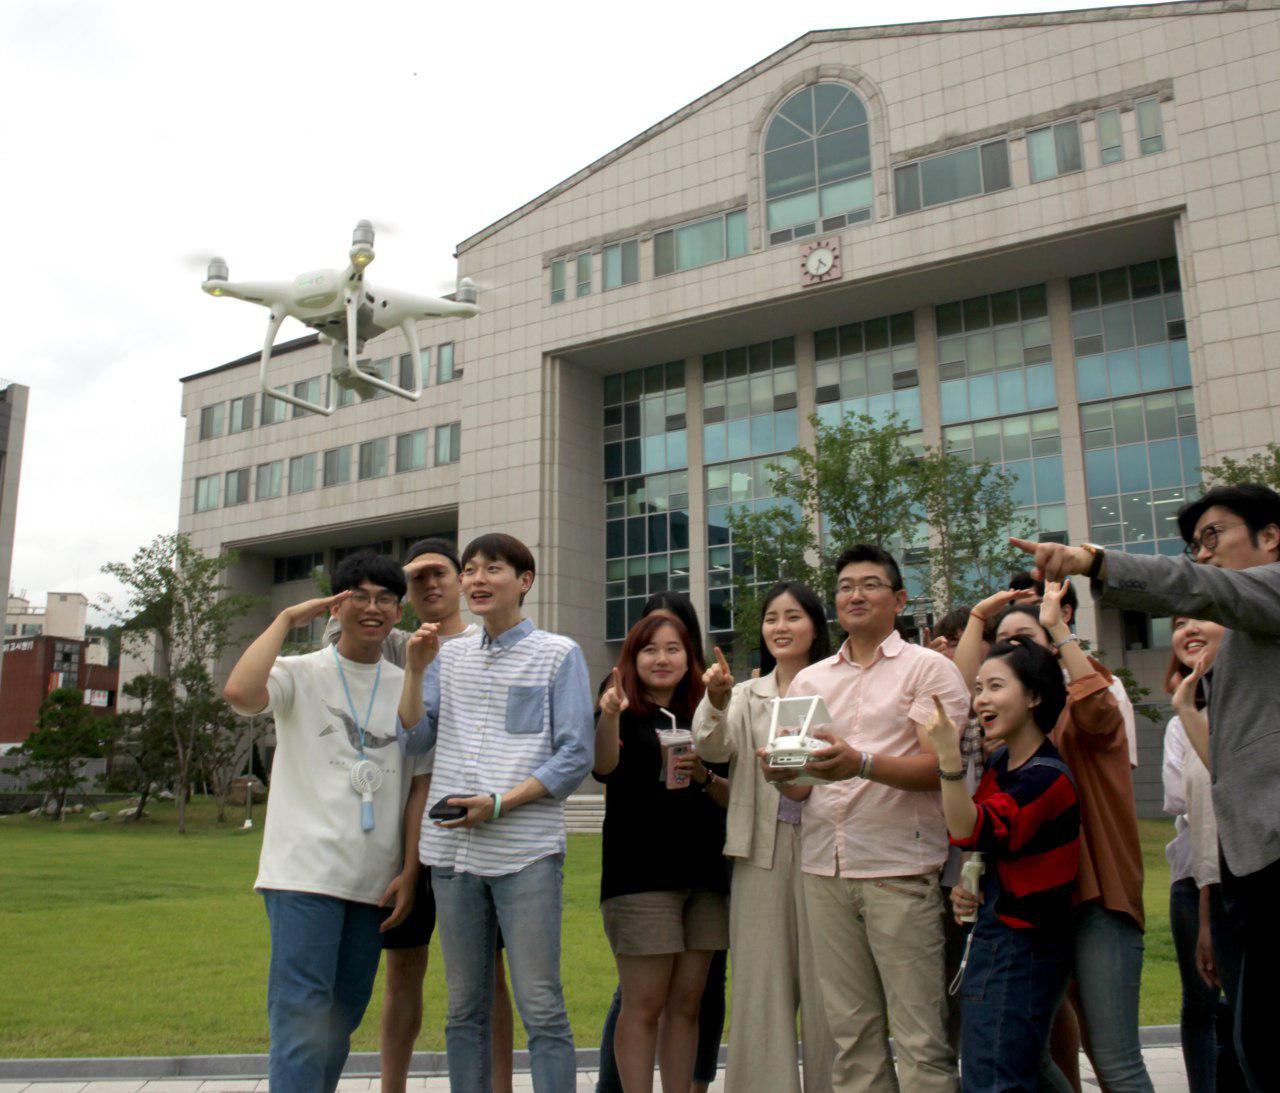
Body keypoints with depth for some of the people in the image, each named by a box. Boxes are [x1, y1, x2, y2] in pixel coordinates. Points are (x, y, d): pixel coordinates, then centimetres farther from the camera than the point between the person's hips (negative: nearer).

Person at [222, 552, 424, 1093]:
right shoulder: (301, 675, 2)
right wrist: (286, 618, -10)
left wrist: (409, 872, 4)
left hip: (376, 881, 4)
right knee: (302, 1019, -8)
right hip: (305, 872, -4)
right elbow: (239, 692, -21)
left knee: (344, 1018, 12)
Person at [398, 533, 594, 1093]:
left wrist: (500, 804, -13)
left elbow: (575, 756, -4)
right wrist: (415, 669, 0)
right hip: (453, 850, 5)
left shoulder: (558, 654, 2)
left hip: (526, 851, -4)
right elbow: (413, 741, 12)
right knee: (464, 1008, 12)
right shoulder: (450, 655, 15)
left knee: (541, 1006, -4)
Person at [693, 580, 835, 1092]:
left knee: (824, 981, 4)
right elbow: (714, 748, -3)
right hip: (761, 850, 3)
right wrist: (715, 701, -22)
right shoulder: (747, 695, 14)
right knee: (762, 981, 6)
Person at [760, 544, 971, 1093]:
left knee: (920, 1037, -4)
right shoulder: (809, 680, 18)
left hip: (900, 867, -4)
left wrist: (861, 764, -24)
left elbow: (940, 766, -8)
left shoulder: (929, 668, 4)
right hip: (825, 867, 4)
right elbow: (801, 782, 16)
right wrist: (783, 771, -8)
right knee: (850, 1032, 8)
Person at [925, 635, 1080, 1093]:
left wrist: (949, 756, -38)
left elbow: (972, 832, -30)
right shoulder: (1001, 763, 9)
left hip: (1020, 948, -9)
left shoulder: (1047, 777, -17)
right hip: (992, 939, 9)